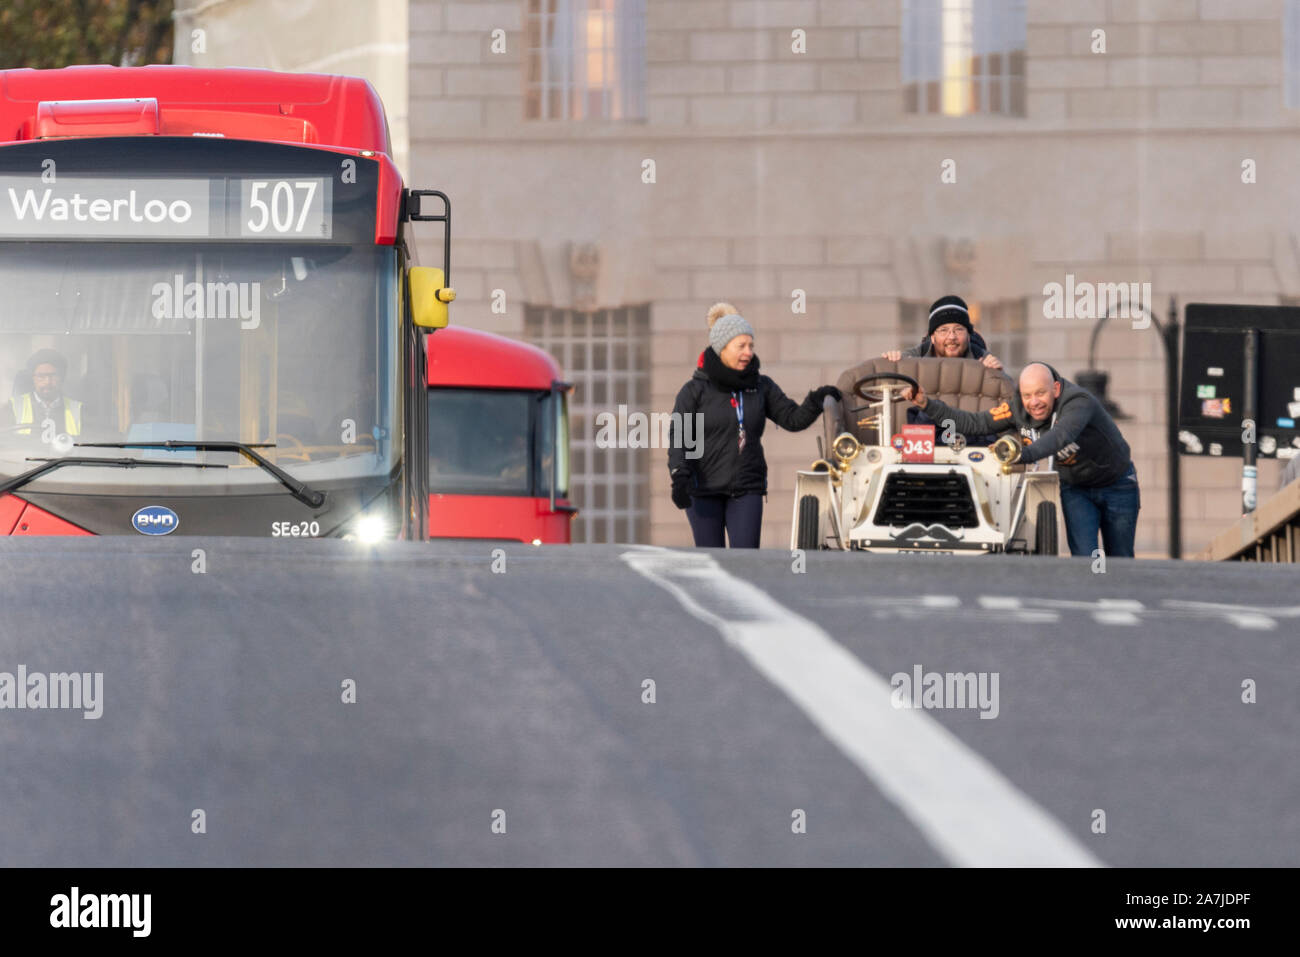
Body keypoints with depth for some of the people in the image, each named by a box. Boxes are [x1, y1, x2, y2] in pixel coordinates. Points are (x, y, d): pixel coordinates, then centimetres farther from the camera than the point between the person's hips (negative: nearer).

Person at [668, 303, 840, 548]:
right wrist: (679, 476, -23)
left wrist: (816, 401, -16)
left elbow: (793, 419, 5)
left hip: (746, 490, 2)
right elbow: (678, 436, -8)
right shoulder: (695, 390, -3)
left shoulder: (761, 387, 6)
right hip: (704, 490, -2)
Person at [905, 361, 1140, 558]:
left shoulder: (1079, 402, -37)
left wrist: (1023, 455, -72)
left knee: (1119, 561, 7)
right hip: (1074, 486, 4)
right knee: (1084, 556, -13)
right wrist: (927, 405, -20)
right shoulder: (1019, 408, -18)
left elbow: (1061, 436, -55)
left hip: (1117, 484, -4)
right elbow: (975, 422, -13)